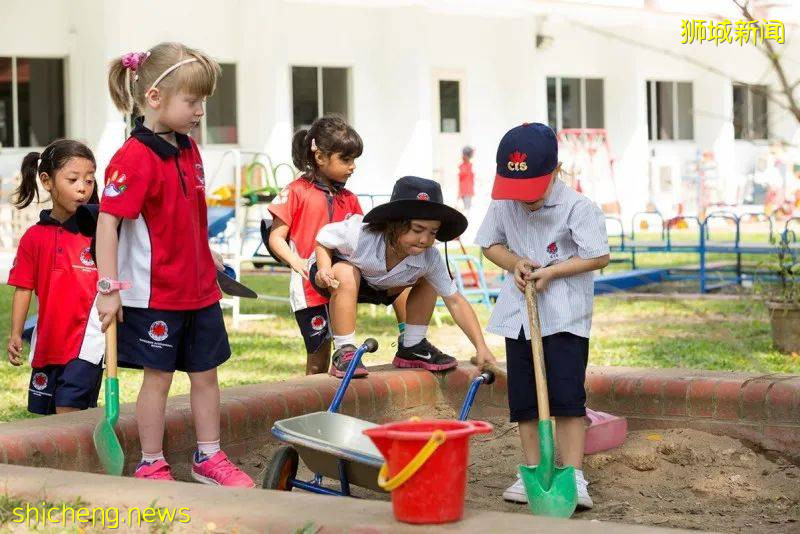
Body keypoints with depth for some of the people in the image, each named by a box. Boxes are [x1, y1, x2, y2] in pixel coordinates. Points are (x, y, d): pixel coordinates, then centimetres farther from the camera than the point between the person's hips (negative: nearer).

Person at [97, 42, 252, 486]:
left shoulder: (188, 150, 8)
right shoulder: (134, 158, -19)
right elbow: (108, 221, -21)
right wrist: (109, 287, -22)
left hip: (199, 290, 8)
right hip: (154, 295, -8)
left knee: (205, 373, 13)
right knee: (158, 377, 3)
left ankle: (208, 458, 26)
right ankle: (151, 465, 15)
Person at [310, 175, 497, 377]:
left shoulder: (430, 258, -26)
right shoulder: (359, 234, -37)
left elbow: (455, 302, -21)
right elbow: (323, 240, -17)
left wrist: (481, 347, -28)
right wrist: (324, 269, -36)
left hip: (375, 286, 5)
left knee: (428, 279, -8)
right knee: (346, 273, -38)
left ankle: (412, 348, 5)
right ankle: (344, 352, -29)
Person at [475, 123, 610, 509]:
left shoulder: (577, 207, -13)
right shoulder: (502, 205, 0)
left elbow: (598, 257, -11)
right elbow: (490, 244, 14)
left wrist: (550, 271, -16)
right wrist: (514, 263, -6)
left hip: (565, 314, -5)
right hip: (519, 315, 5)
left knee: (567, 397, -10)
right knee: (523, 399, 7)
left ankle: (573, 478, -5)